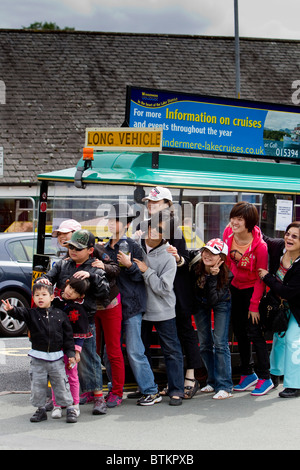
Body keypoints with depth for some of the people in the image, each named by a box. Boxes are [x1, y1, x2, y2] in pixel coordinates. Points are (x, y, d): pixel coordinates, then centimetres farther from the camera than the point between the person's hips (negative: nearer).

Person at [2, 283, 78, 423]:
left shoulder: (60, 315, 2)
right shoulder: (31, 314, 0)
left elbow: (68, 336, 5)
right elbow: (20, 313, -21)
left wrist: (70, 353, 1)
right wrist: (11, 310, -43)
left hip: (56, 357, -1)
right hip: (37, 358, 1)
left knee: (61, 384, 4)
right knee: (37, 385, 5)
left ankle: (69, 408, 15)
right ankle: (41, 409, 20)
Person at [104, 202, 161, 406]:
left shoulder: (133, 246, -6)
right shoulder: (105, 248, 13)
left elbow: (141, 275, -10)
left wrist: (129, 265, -24)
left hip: (131, 306, -6)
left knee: (134, 351, -6)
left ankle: (151, 391, 4)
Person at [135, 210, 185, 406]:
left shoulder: (168, 257, -12)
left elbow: (164, 288, -18)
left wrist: (146, 271, -17)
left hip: (163, 311, -4)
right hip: (140, 309, 4)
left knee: (172, 351, -1)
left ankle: (176, 390, 5)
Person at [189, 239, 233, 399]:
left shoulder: (225, 274, -30)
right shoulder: (195, 261, -24)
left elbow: (214, 299, -35)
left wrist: (213, 276, -41)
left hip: (221, 303, -3)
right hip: (200, 303, 3)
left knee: (220, 343, -12)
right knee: (204, 344, 7)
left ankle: (224, 386, -10)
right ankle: (212, 381, 19)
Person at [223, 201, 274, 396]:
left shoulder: (260, 246, -25)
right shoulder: (228, 233, -11)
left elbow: (261, 278, -18)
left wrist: (254, 305, -16)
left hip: (253, 290, -6)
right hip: (236, 287, 6)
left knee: (254, 332, -7)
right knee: (239, 332, 12)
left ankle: (265, 378, 3)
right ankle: (247, 374, 26)